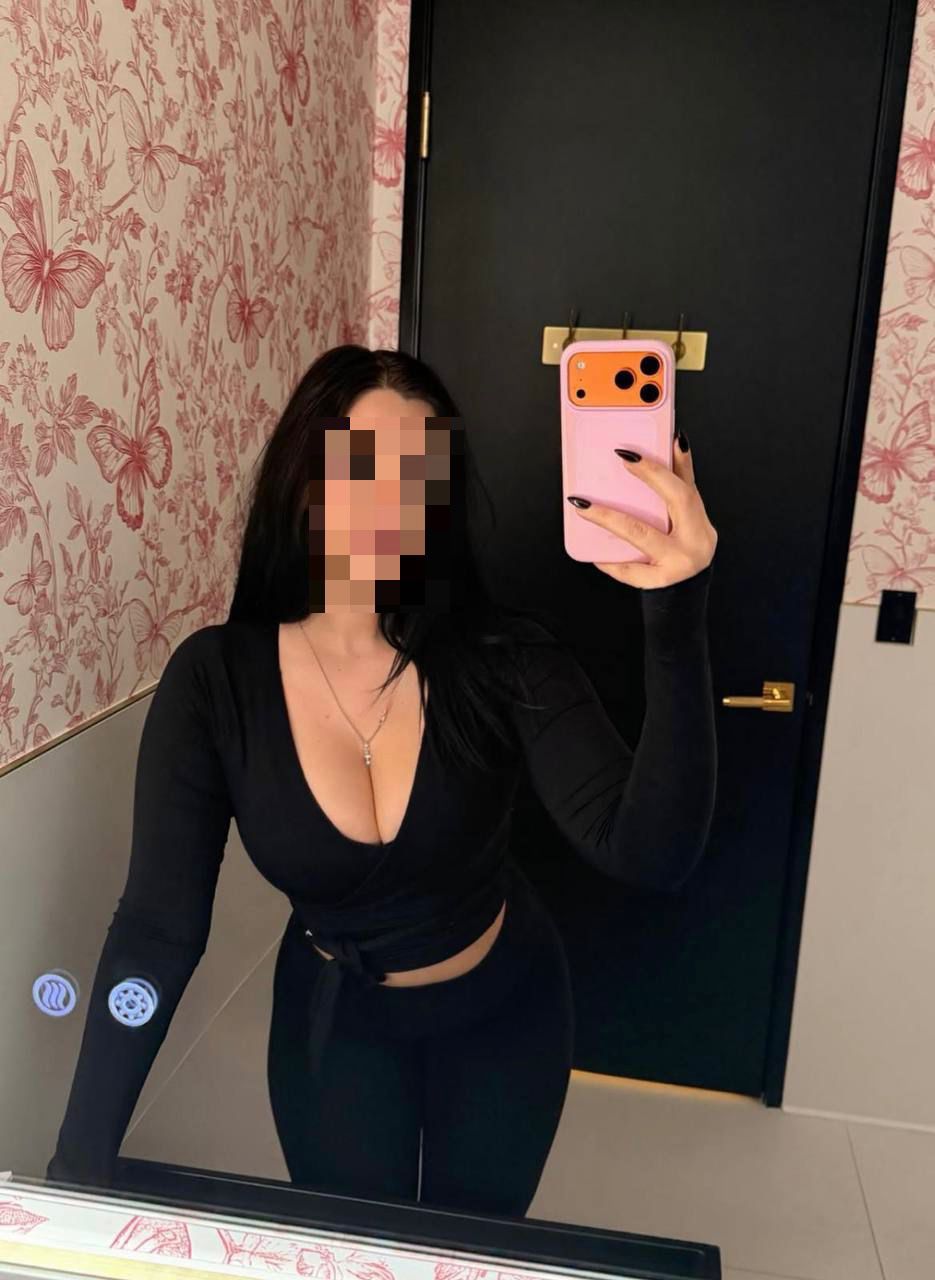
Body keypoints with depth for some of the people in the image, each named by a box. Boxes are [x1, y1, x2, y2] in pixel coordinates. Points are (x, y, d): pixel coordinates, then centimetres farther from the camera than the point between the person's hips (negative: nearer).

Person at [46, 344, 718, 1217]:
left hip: (502, 1009, 0)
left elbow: (651, 855, -35)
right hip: (332, 1022, 0)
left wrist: (676, 616, -47)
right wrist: (79, 1163, -22)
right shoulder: (215, 679, -22)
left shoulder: (502, 655, -25)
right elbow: (157, 930, -19)